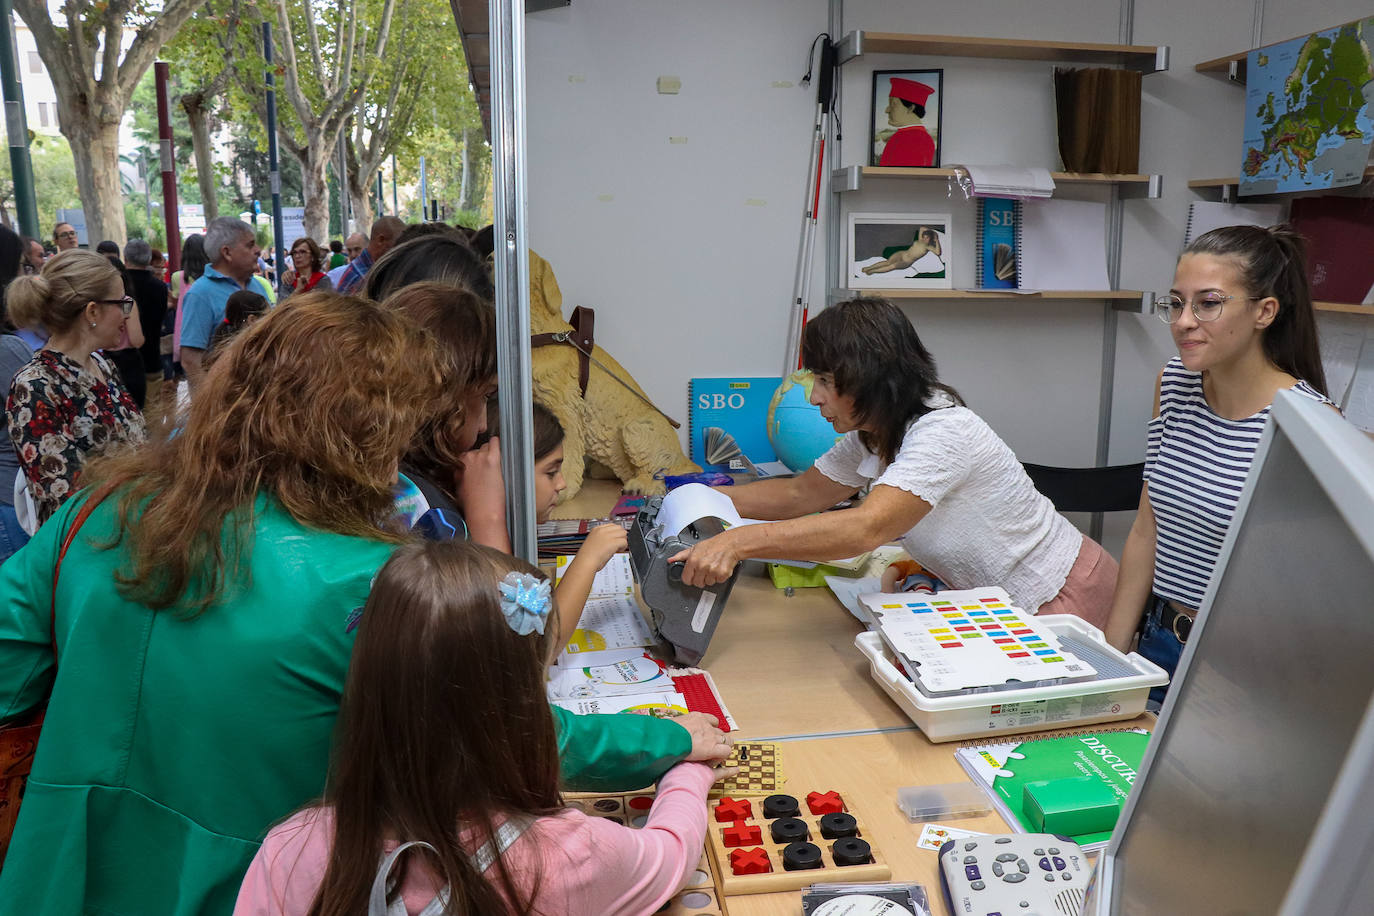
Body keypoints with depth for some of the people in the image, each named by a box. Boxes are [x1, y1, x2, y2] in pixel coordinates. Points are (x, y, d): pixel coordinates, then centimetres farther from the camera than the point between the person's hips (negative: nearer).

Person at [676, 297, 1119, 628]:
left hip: (1062, 597, -8)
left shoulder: (944, 431, -31)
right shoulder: (870, 436, -3)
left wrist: (739, 541, -49)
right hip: (996, 597, 8)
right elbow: (801, 493, 9)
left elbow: (867, 527, -43)